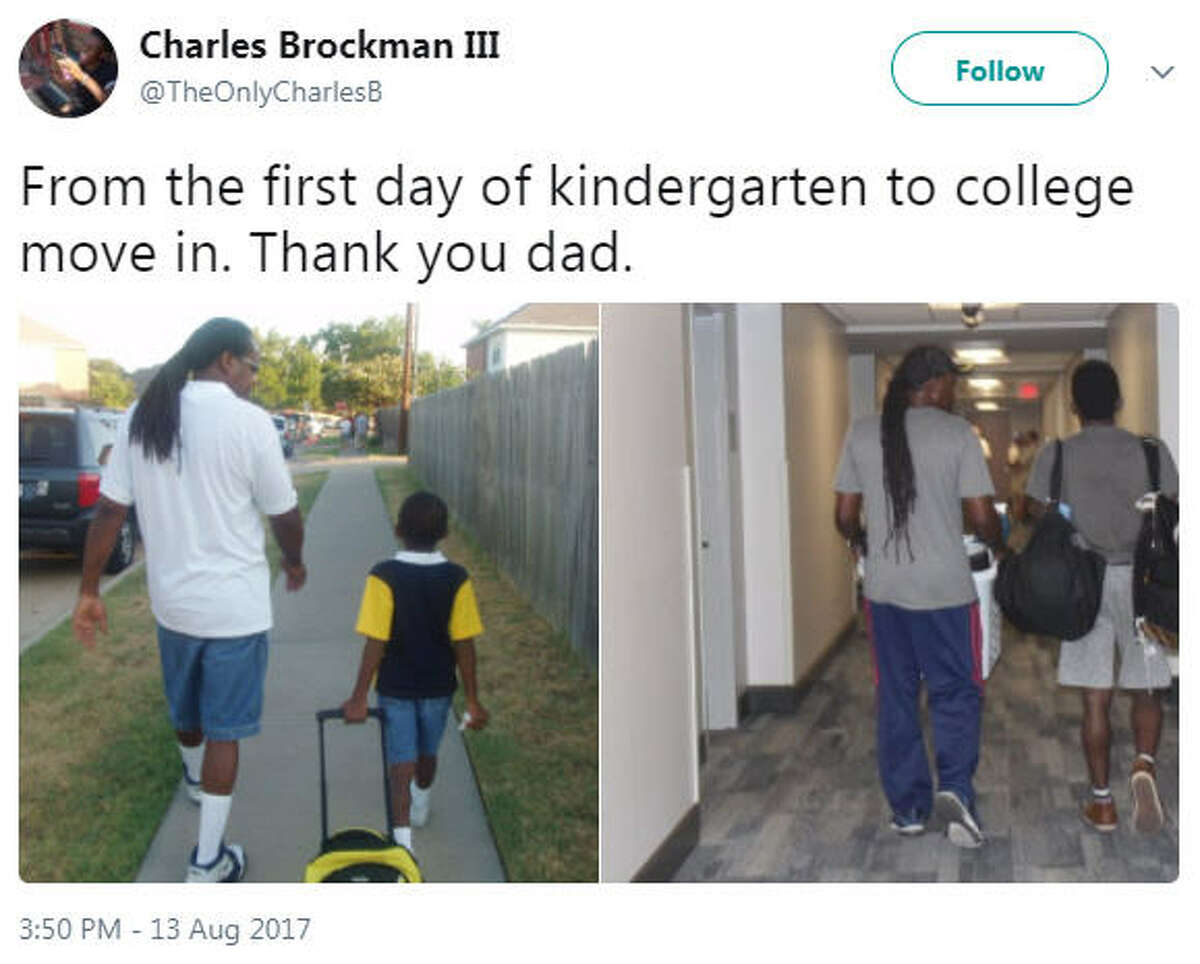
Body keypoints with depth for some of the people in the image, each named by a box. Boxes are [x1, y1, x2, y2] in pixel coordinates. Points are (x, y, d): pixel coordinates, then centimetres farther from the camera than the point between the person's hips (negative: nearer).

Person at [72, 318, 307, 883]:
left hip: (171, 599, 6)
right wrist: (294, 562, 12)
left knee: (185, 708, 27)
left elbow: (109, 511, -2)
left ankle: (195, 778, 55)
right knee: (224, 727, 4)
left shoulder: (141, 417, -1)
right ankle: (208, 861, 8)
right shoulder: (248, 421, -16)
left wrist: (89, 591, 5)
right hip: (234, 604, -5)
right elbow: (284, 515, -8)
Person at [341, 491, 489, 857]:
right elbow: (464, 645, -11)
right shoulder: (456, 579, -13)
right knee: (428, 752, 25)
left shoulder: (384, 577, -19)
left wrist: (359, 698, -14)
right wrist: (472, 700, -4)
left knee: (401, 761, 4)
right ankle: (421, 806, 49)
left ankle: (403, 836, -7)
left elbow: (375, 643, -20)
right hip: (438, 687, 3)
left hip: (396, 687, -3)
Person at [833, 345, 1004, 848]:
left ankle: (907, 807, 17)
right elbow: (981, 517, -7)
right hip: (946, 589, -3)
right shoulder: (956, 432, -7)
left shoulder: (862, 433, 1)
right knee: (956, 691, 9)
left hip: (884, 588, 3)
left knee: (895, 697, 12)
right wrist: (997, 544, 15)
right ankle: (954, 787, -9)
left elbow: (845, 516, 4)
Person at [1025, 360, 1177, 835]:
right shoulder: (1152, 451, -2)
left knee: (1095, 699, 6)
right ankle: (1144, 764, -13)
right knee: (1148, 691, 12)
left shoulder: (1055, 456, -3)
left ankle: (1101, 801, 11)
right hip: (1140, 579, 0)